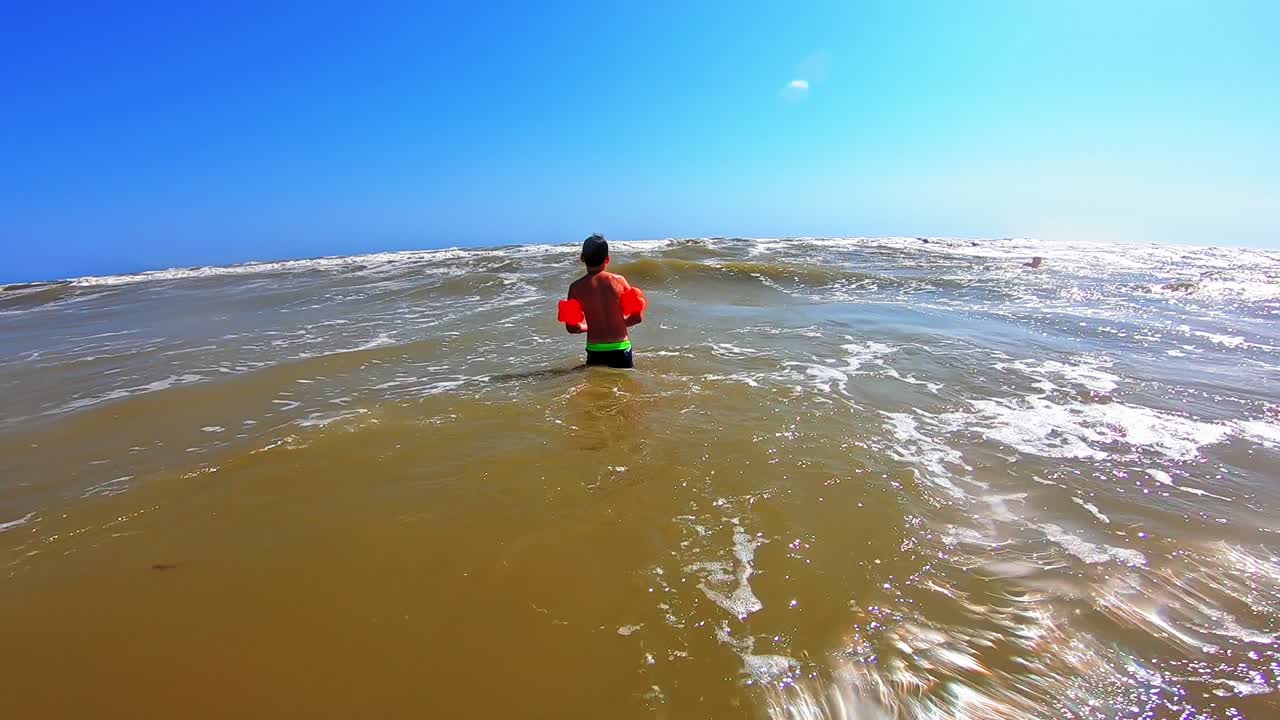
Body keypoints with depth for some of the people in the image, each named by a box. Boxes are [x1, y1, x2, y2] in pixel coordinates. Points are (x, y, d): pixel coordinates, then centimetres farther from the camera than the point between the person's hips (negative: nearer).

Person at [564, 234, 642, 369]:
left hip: (595, 351, 0)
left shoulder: (577, 287, -5)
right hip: (621, 348, 0)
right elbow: (638, 317, 0)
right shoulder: (619, 281, -4)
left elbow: (571, 327, -3)